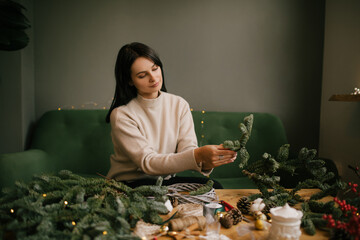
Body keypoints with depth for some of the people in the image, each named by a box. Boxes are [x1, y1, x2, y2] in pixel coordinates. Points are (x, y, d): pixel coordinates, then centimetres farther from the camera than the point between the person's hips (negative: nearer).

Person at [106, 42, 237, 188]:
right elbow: (147, 163, -25)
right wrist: (197, 155, -38)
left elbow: (187, 149, -10)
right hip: (129, 182, -4)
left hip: (166, 179, 5)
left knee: (213, 187, -21)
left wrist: (204, 163, -35)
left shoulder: (179, 105, -1)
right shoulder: (121, 114, -16)